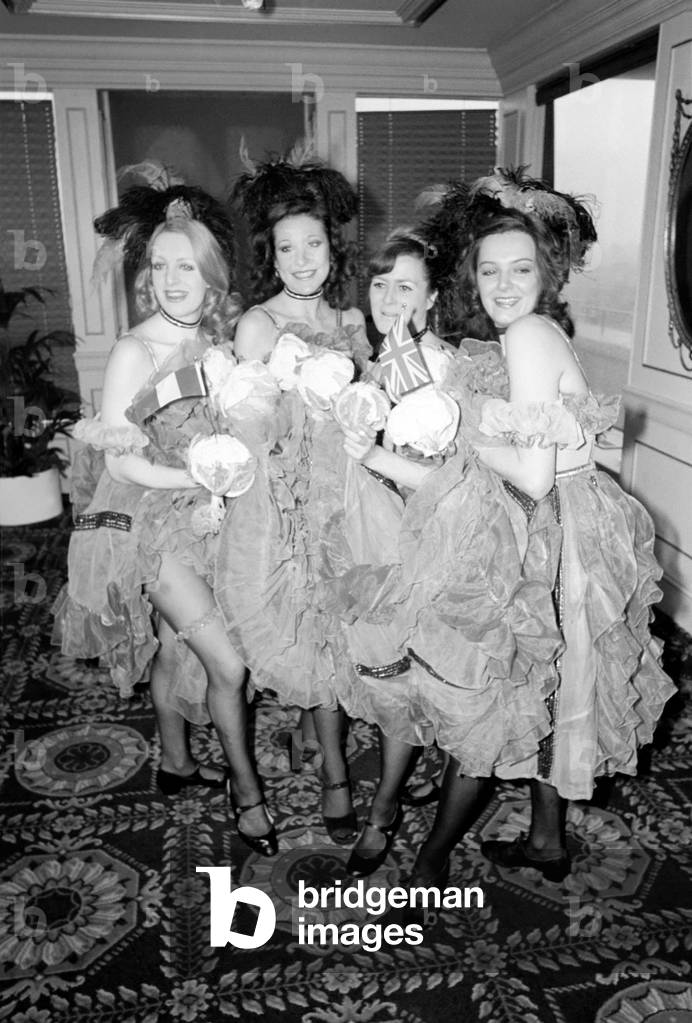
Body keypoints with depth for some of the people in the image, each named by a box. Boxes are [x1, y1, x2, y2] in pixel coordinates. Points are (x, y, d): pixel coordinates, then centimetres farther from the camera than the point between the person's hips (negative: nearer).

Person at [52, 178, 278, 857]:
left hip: (202, 516, 5)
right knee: (228, 663, -8)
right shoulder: (135, 351, -15)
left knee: (177, 647, 20)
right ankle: (245, 785, 13)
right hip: (147, 520, -5)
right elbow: (124, 464, -16)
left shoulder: (221, 338, 1)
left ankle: (177, 763, 40)